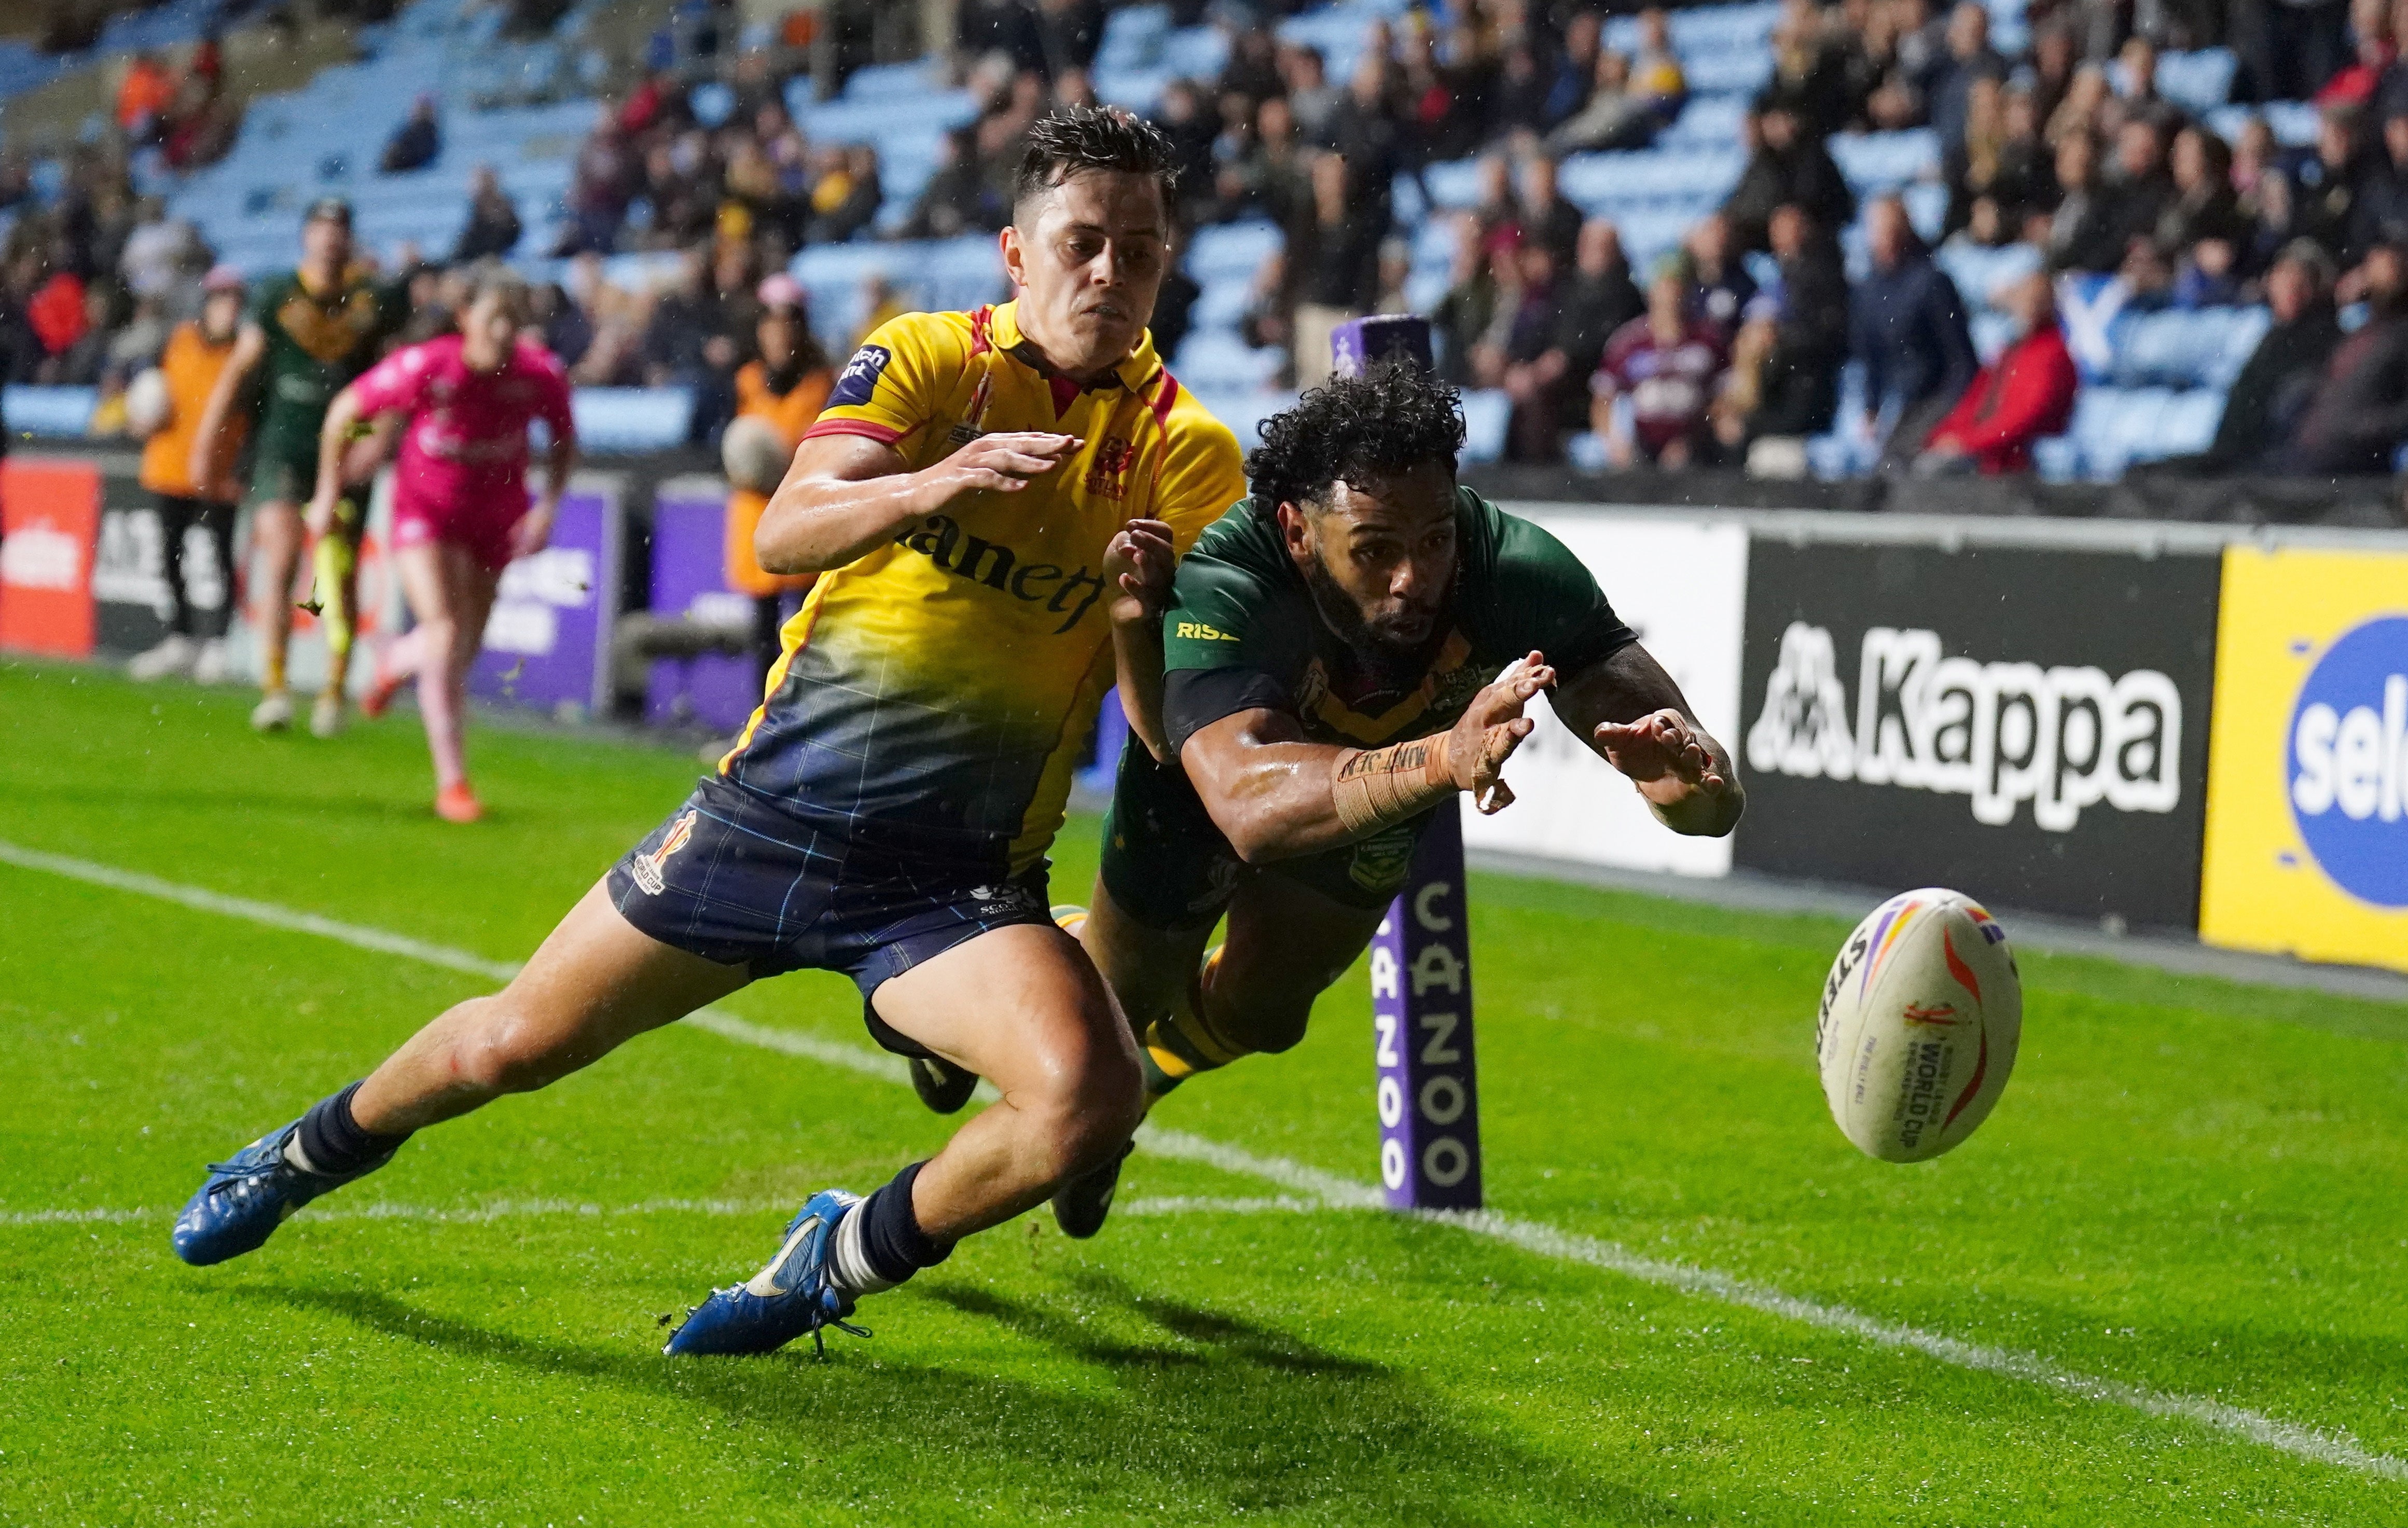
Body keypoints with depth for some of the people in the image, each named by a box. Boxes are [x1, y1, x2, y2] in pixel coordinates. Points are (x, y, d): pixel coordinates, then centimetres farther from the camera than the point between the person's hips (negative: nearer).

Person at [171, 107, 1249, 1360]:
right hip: (773, 814, 1)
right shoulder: (923, 359, -3)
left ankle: (839, 1260, 0)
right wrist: (929, 485, -38)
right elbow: (783, 534, -19)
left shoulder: (1186, 451, -3)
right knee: (512, 1045, 9)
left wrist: (1139, 620, -28)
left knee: (1087, 1100, -28)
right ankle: (310, 1154, 42)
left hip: (953, 882, -1)